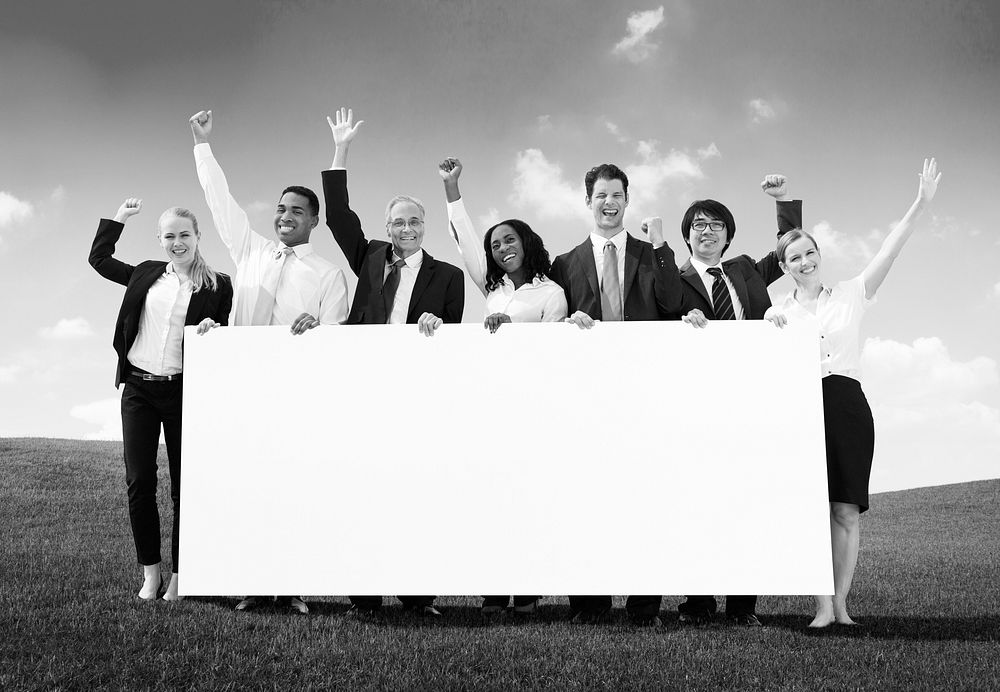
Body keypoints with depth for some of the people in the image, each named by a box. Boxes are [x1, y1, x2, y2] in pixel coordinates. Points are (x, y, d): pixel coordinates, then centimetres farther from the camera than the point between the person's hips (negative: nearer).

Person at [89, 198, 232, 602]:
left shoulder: (218, 285, 2)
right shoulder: (147, 274, 11)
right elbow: (99, 257, 25)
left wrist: (214, 328, -14)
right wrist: (119, 218, 22)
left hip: (183, 391, -3)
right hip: (138, 389, 3)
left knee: (184, 486, 3)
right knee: (139, 482, 1)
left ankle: (179, 576, 12)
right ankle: (150, 572, 13)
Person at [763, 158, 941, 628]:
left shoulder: (851, 295, 11)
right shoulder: (776, 315, 14)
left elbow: (889, 251, 0)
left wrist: (920, 205, -10)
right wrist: (770, 334, -5)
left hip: (847, 405, 0)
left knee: (846, 510, -2)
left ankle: (842, 603, 6)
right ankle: (823, 607, -3)